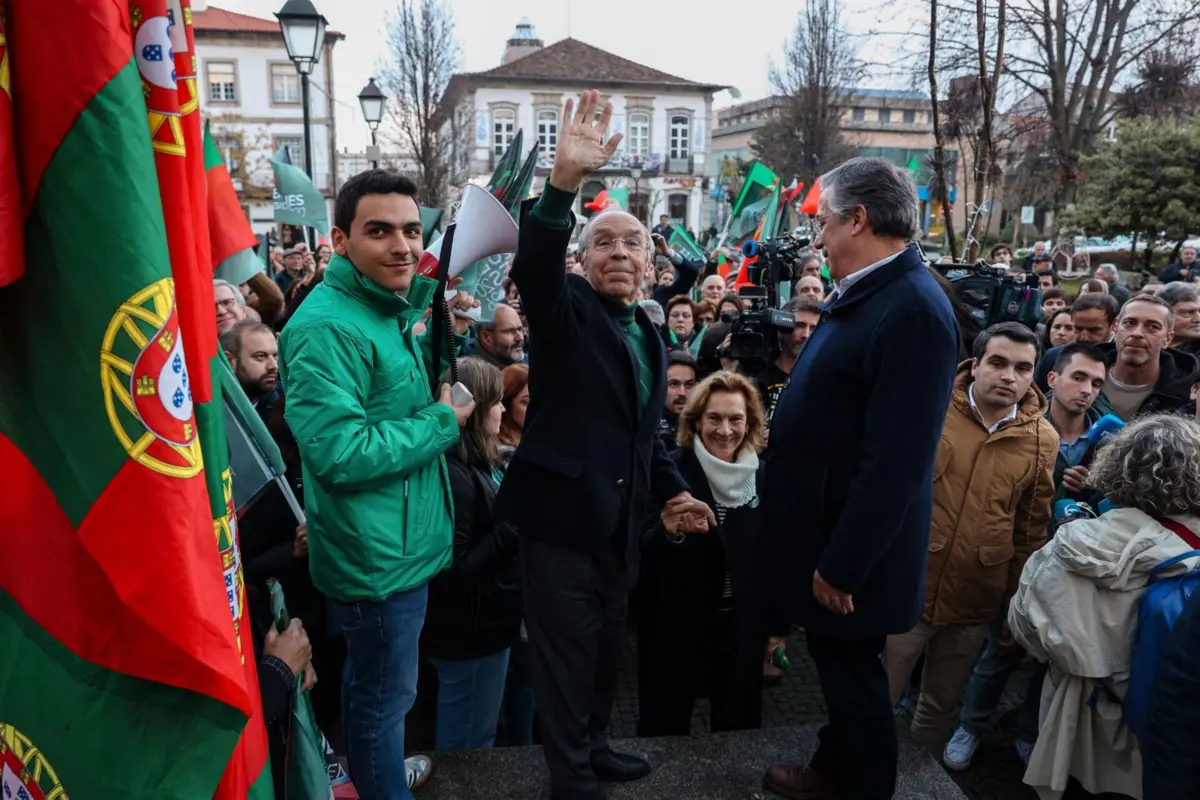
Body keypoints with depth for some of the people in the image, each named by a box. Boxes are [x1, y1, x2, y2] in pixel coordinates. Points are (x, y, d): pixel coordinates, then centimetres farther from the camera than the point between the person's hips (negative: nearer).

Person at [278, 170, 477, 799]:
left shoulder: (388, 310, 7)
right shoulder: (327, 327, -23)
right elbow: (340, 453, -30)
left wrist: (443, 337, 5)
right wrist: (444, 422, -19)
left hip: (400, 544, 10)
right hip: (379, 555, -10)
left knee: (373, 689, 27)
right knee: (384, 698, 10)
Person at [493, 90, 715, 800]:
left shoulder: (651, 336, 13)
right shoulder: (565, 309, -8)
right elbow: (534, 262, -32)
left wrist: (674, 488, 11)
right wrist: (565, 180, -44)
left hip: (619, 519, 7)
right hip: (562, 513, -7)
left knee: (607, 645, 21)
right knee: (567, 653, 6)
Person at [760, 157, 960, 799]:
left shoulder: (913, 309, -25)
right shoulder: (863, 293, 7)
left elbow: (897, 459, -27)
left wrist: (843, 562, -22)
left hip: (848, 548, -9)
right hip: (825, 528, 9)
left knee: (854, 676, 11)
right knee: (835, 668, 25)